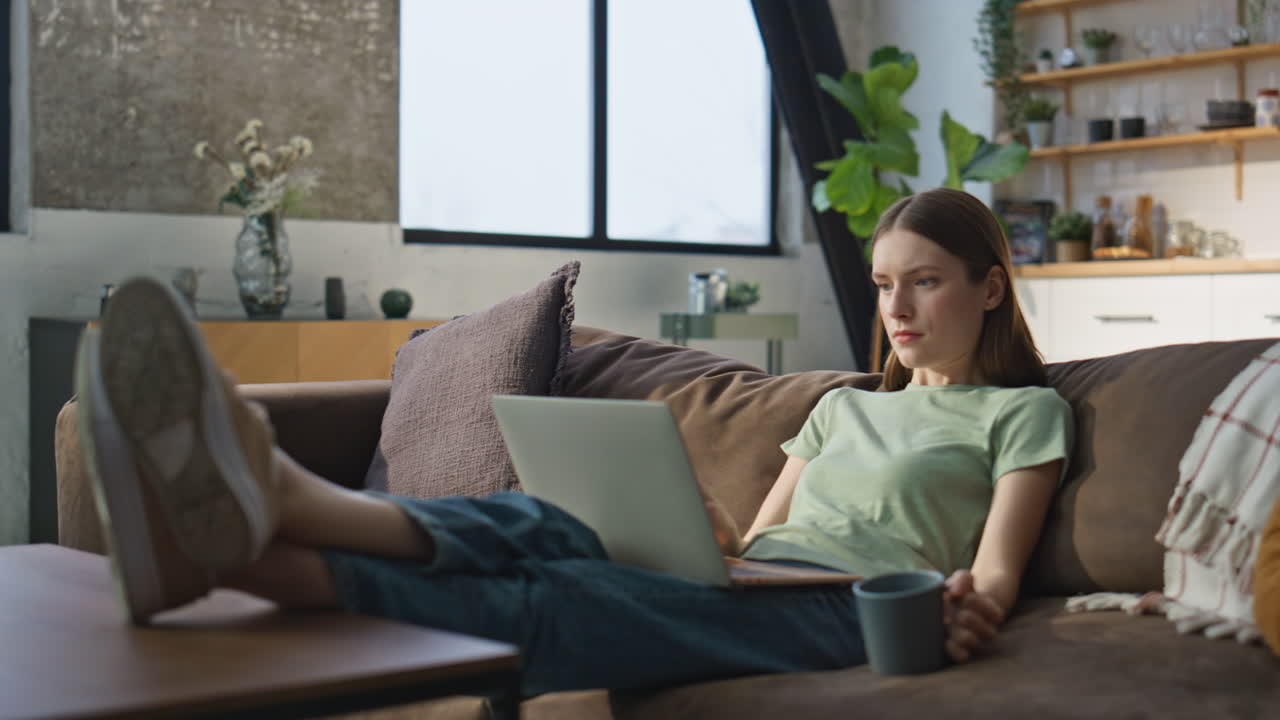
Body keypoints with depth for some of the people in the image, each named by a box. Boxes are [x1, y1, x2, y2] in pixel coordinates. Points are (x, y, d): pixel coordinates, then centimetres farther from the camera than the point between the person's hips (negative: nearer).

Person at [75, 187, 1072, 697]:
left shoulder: (1022, 411, 18)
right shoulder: (845, 406, 35)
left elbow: (995, 574, 4)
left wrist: (971, 610, -21)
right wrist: (710, 531, 0)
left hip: (841, 607, -6)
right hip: (743, 582, 6)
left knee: (551, 598, -33)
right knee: (535, 525, -27)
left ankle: (236, 549, -55)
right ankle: (250, 504, -53)